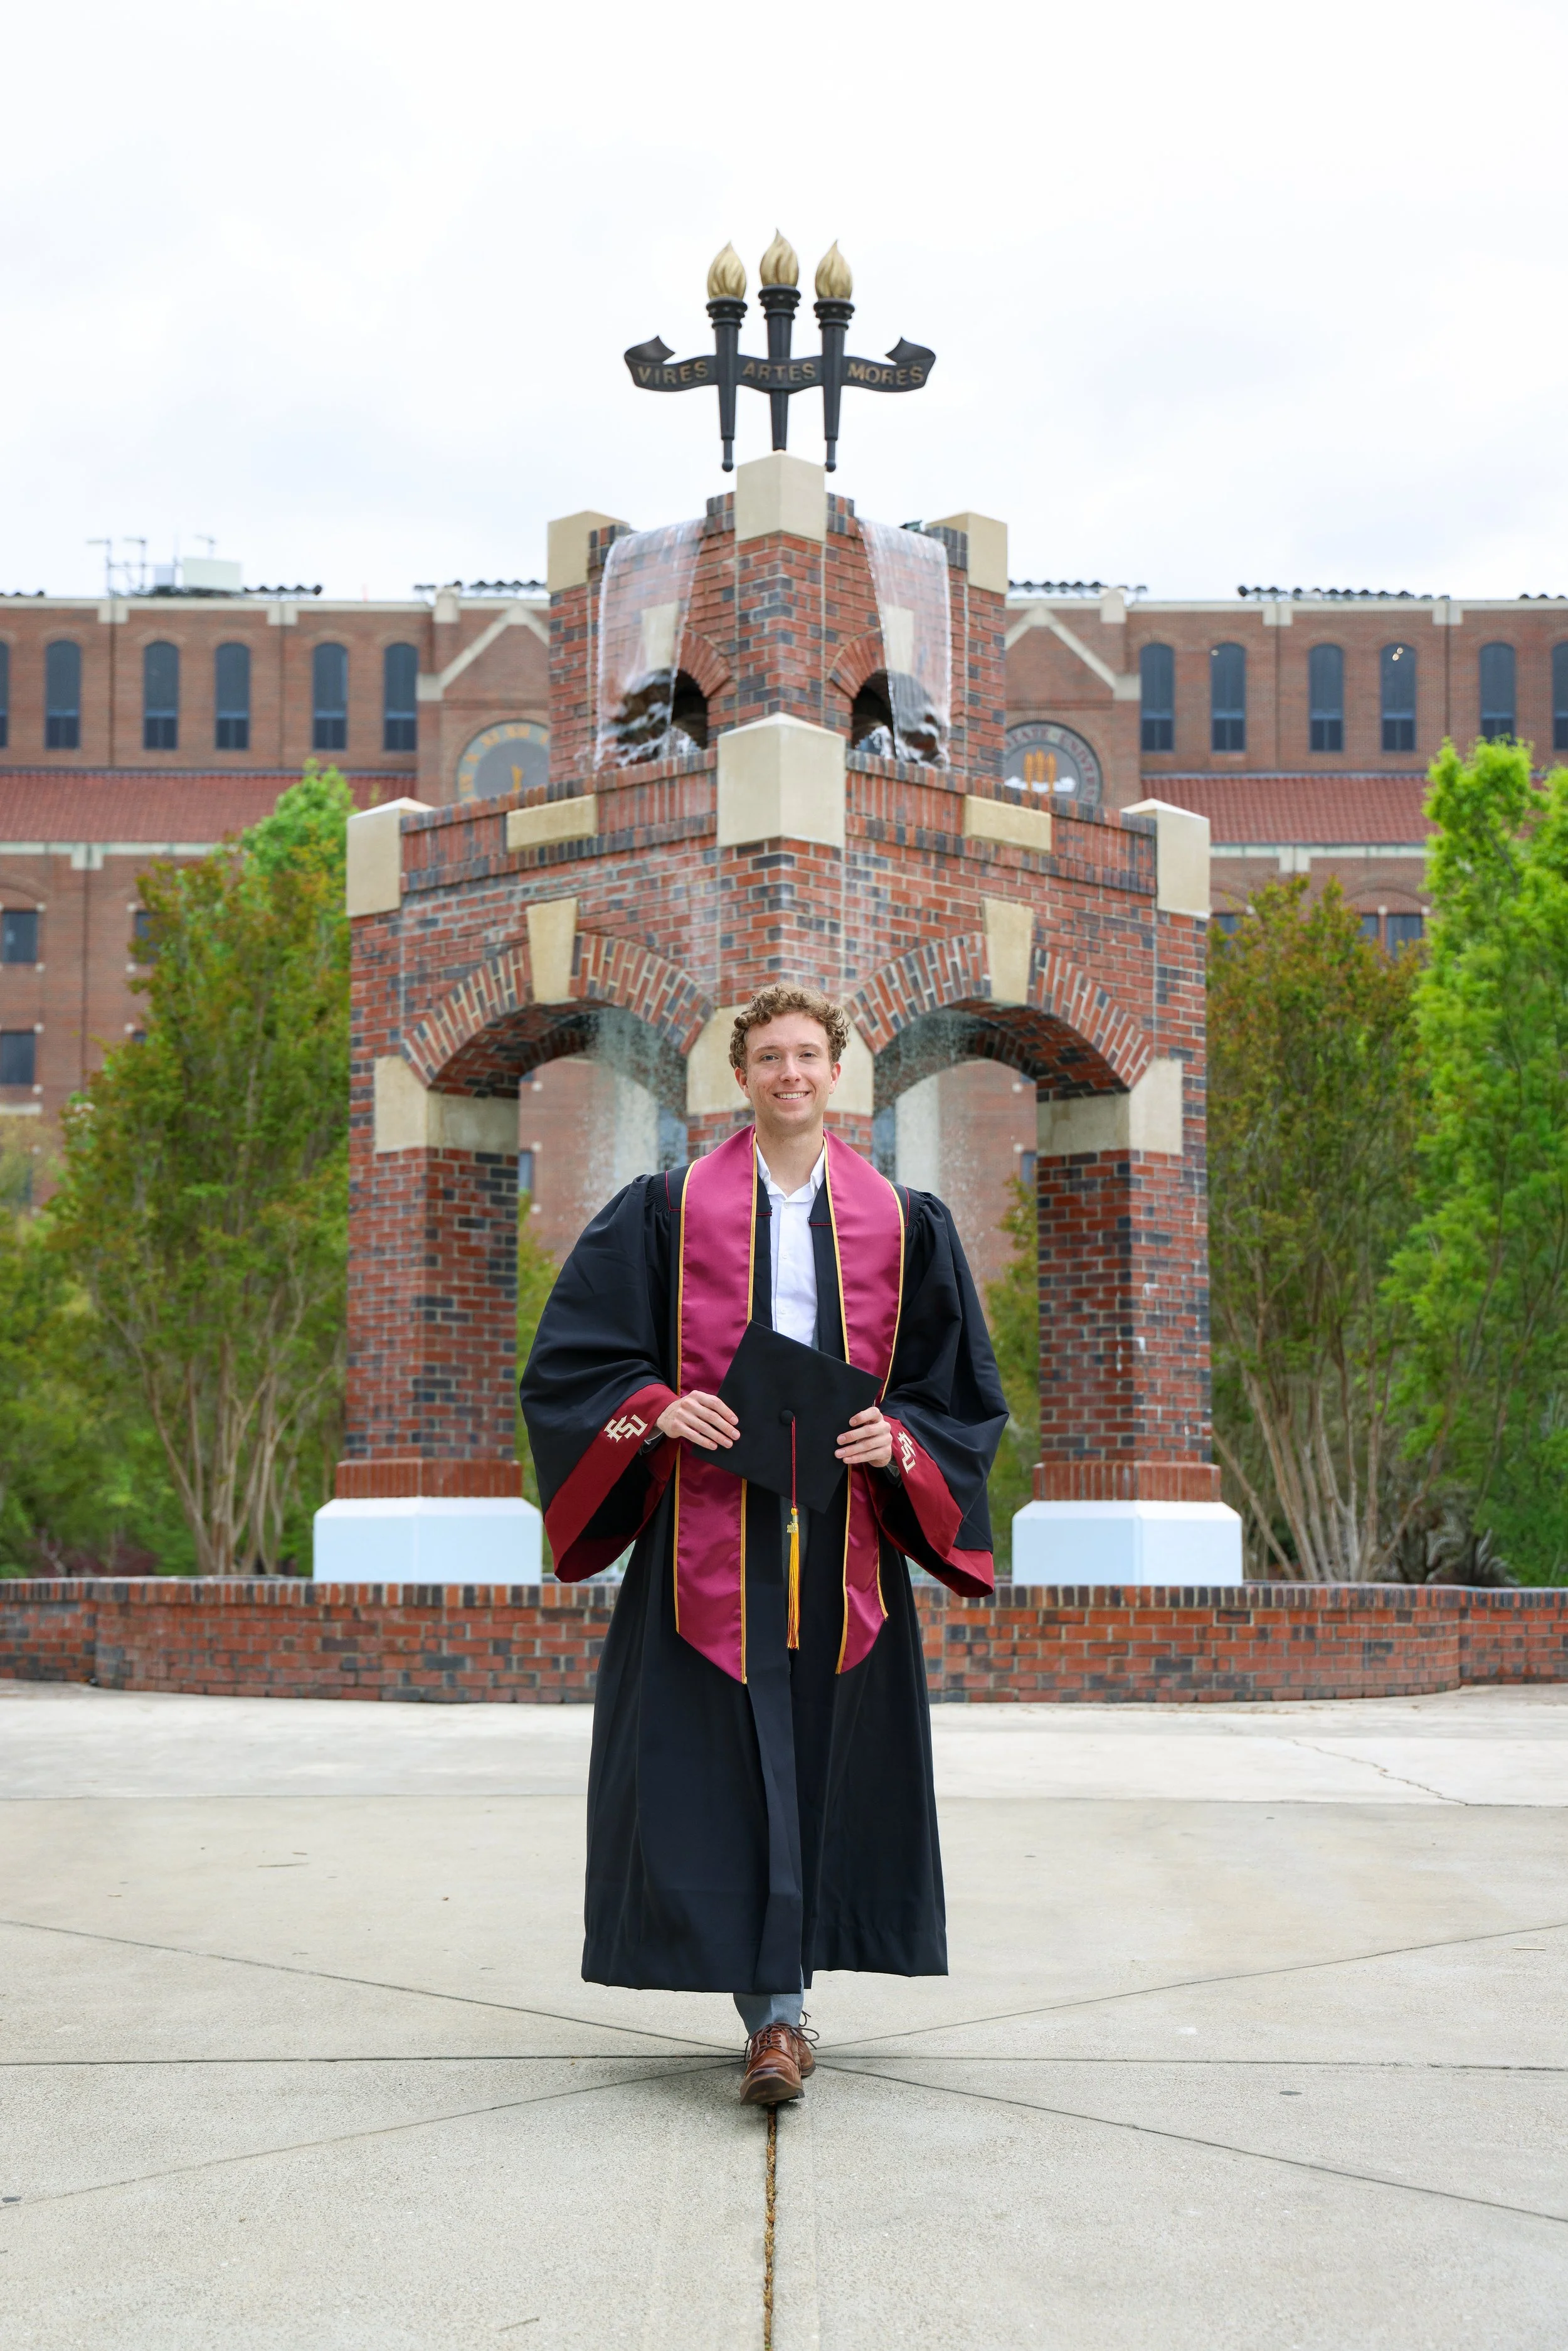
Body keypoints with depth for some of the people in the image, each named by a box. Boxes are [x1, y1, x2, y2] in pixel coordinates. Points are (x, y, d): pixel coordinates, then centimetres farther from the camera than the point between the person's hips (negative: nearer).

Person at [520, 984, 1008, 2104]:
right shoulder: (669, 1212, 5)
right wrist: (660, 1409, -13)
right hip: (708, 1529, -2)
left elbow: (961, 1390, 12)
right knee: (727, 1760, -7)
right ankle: (777, 2011, -2)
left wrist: (901, 1438, -8)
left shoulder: (904, 1223, 9)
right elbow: (578, 1357, 5)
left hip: (845, 1536, 2)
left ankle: (778, 1996, 17)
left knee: (824, 1758, 4)